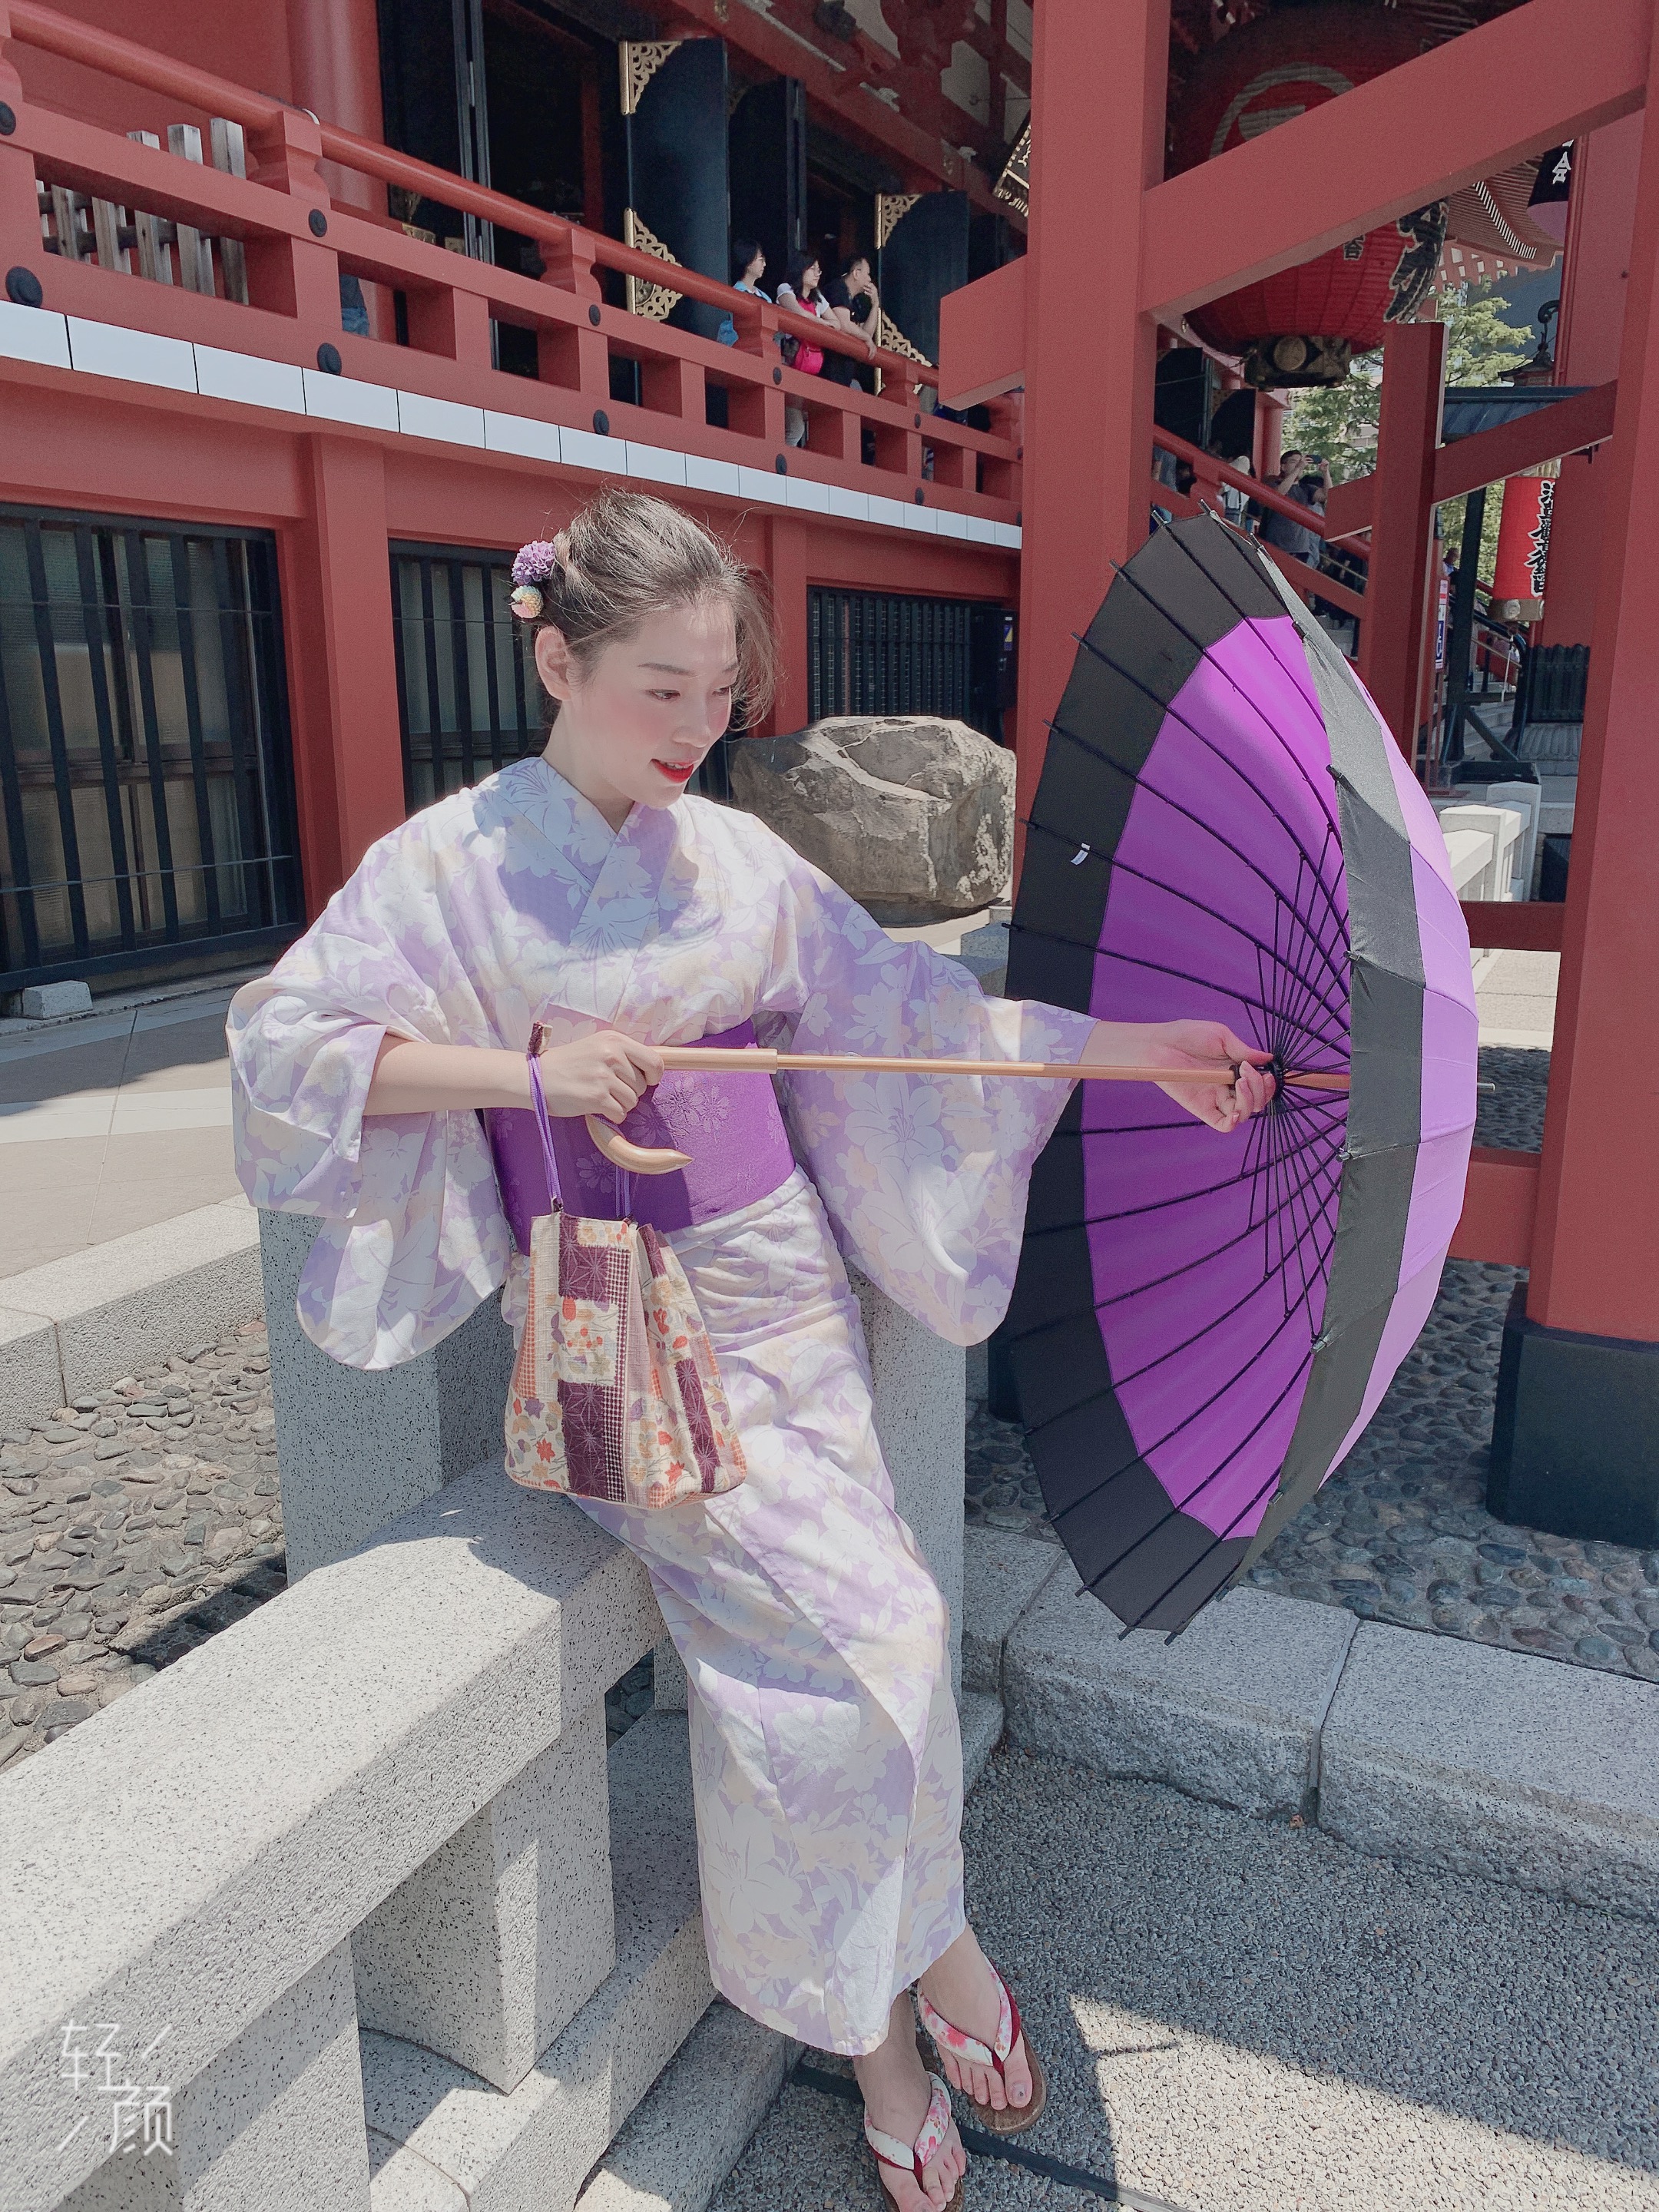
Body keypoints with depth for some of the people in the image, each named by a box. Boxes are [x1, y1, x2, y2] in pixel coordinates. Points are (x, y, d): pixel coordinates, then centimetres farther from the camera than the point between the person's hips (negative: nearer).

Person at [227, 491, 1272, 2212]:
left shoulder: (733, 855, 6)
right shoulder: (460, 858, -5)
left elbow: (908, 1005, 6)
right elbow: (282, 1046, -7)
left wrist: (1141, 1047, 0)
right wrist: (525, 1068, -18)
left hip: (775, 1280, 4)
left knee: (802, 1670, 1)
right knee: (858, 1627, -12)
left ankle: (875, 2025, 25)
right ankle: (933, 1943, 18)